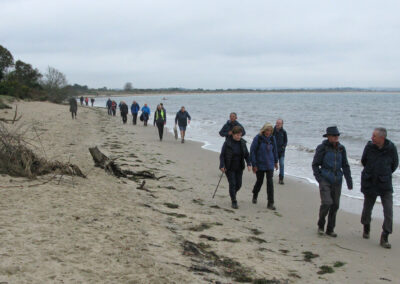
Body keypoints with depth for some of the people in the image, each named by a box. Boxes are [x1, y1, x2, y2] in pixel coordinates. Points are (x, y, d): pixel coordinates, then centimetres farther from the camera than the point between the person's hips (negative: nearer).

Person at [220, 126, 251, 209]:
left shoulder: (242, 142, 1)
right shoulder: (227, 143, -12)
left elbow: (246, 154, 7)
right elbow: (222, 155, -9)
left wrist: (249, 164, -6)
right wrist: (222, 166, -19)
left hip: (239, 168, 5)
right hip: (229, 168, -4)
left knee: (238, 184, 9)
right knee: (232, 184, -7)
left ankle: (233, 193, 40)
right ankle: (234, 202, 3)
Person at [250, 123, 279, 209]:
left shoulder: (272, 138, 0)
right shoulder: (258, 138, -12)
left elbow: (274, 150, 15)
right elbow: (252, 151, -10)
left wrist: (276, 161, 21)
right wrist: (254, 165, -12)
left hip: (269, 164, 2)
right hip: (260, 165, -2)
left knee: (270, 182, -5)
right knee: (259, 181, 11)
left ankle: (270, 203, -2)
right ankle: (255, 196, 42)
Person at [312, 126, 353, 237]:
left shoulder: (341, 148, 6)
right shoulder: (322, 148, -6)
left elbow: (345, 165, 13)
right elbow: (315, 164, -1)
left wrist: (349, 181, 8)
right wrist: (319, 178, -9)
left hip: (337, 181, 4)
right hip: (325, 179, -4)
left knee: (335, 205, 5)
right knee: (326, 203, -16)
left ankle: (330, 229, 18)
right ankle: (320, 225, 8)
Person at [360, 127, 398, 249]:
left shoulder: (391, 148, -11)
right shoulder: (369, 146, -9)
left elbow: (394, 165, 7)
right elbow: (363, 161, 10)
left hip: (385, 185, -1)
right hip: (369, 183, 1)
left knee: (388, 211, -8)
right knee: (367, 208, 13)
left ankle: (384, 238, 1)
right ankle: (366, 229, 40)